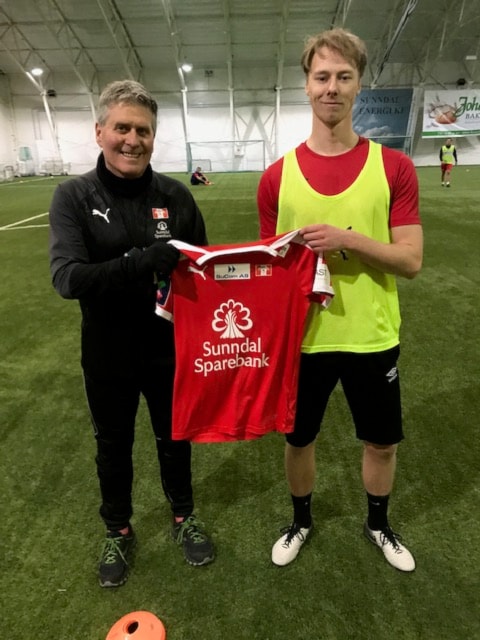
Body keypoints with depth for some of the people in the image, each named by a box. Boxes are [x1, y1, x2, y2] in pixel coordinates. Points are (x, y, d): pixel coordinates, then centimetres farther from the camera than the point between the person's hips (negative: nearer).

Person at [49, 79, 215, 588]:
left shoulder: (175, 195, -6)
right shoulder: (74, 197, -9)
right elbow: (66, 277, -22)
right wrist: (141, 262, -36)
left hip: (170, 349, 1)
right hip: (107, 356, 0)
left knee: (173, 438, 20)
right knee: (113, 446, 19)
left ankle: (183, 516, 48)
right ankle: (118, 531, 46)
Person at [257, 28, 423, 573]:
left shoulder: (393, 167, -5)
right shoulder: (278, 176, -4)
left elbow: (410, 260, -8)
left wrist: (348, 239, -24)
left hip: (372, 337, 0)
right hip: (303, 338, 1)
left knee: (381, 442, 18)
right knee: (298, 440, 17)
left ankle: (378, 524, 50)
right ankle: (301, 522, 48)